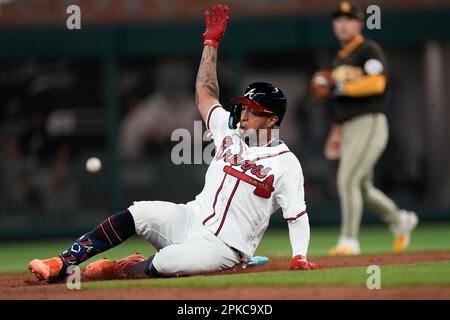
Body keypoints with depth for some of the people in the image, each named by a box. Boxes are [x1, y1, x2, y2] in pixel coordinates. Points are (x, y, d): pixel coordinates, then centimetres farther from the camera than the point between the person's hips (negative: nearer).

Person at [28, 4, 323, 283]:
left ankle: (120, 270, -2)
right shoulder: (231, 131, 11)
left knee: (165, 263, -32)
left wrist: (299, 257, -23)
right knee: (138, 214, -19)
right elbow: (205, 94, 19)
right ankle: (61, 265, -18)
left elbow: (297, 215, -8)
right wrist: (212, 41, 18)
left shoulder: (286, 163, -7)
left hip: (225, 247, -6)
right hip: (190, 219, 6)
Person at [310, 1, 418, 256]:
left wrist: (340, 87, -23)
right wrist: (336, 132, 22)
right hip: (350, 130, 9)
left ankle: (349, 241, -16)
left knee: (348, 180, -18)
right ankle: (400, 221, 32)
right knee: (361, 188, 13)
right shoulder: (340, 58, 20)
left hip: (370, 125, -9)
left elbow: (377, 84, -22)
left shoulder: (370, 50, -6)